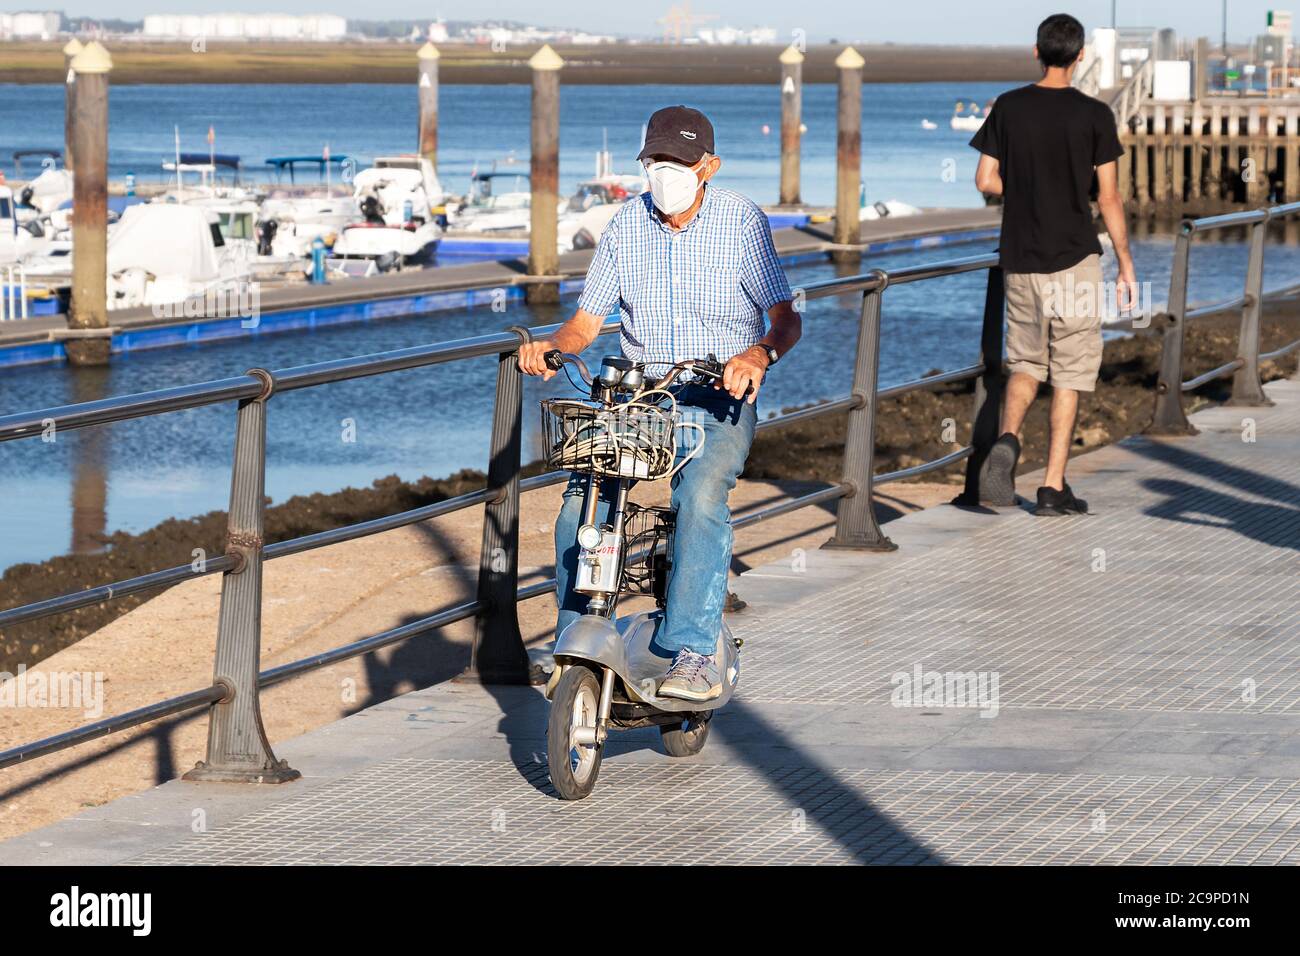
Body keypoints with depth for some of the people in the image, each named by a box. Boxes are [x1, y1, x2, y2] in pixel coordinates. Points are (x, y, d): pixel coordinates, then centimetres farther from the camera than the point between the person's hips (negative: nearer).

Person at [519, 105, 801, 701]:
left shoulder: (741, 222, -2)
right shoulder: (627, 226, 6)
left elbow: (785, 317, -6)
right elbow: (586, 322, 9)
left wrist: (760, 354, -29)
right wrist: (549, 346, -14)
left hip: (720, 398, -3)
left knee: (701, 494, -32)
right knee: (580, 498, -21)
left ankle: (693, 652, -33)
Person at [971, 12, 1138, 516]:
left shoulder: (1008, 108, 0)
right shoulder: (1093, 115, -7)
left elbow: (986, 181, 1)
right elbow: (1108, 197, -6)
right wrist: (1126, 264, 3)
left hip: (1020, 257, 3)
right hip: (1074, 257, -3)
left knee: (1026, 362, 17)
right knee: (1069, 374, 4)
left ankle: (1007, 438, -11)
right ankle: (1053, 487, 1)